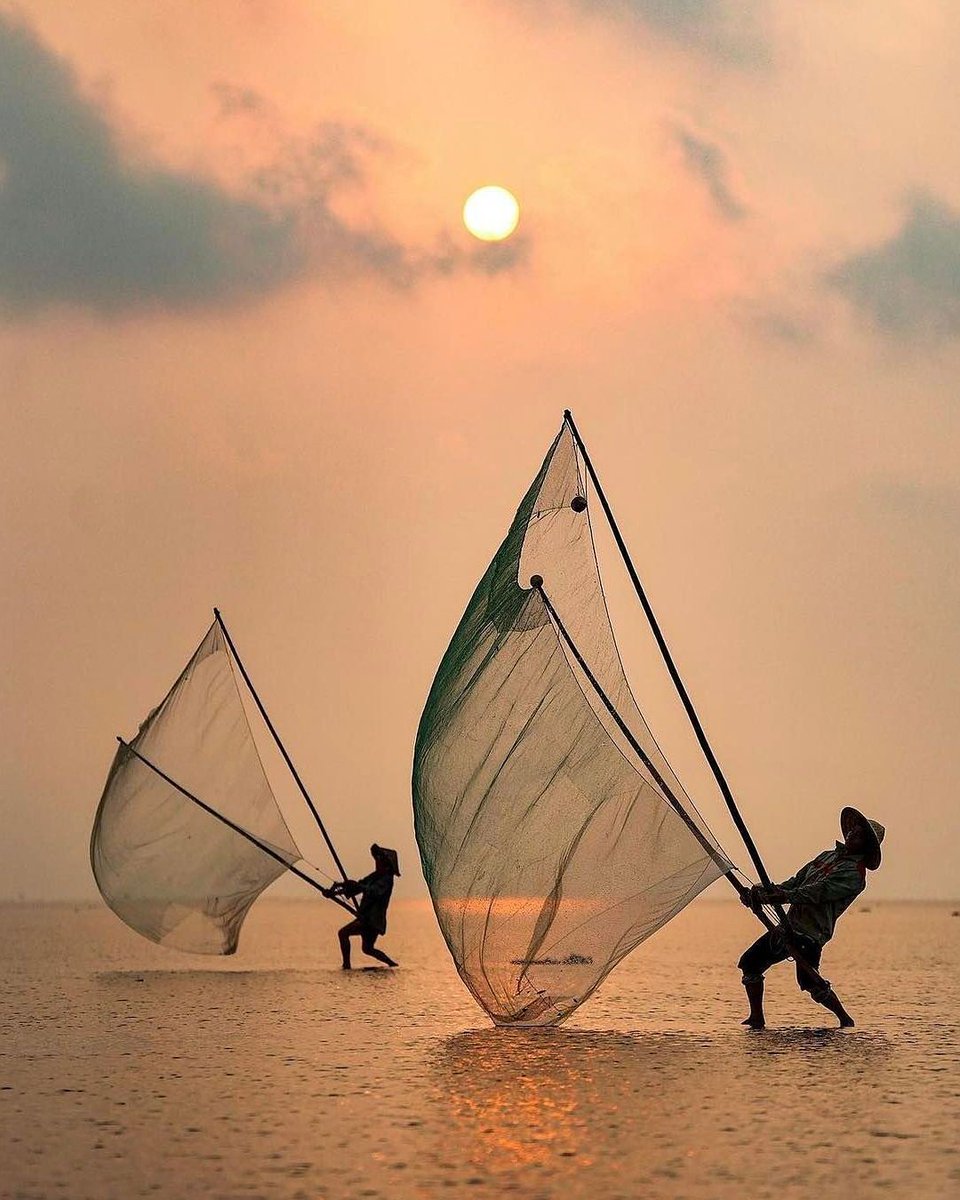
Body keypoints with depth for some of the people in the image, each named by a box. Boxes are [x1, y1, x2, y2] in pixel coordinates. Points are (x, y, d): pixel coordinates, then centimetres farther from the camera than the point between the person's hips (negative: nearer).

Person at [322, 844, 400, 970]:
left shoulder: (386, 880, -12)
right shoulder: (375, 876, 14)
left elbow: (374, 891, -30)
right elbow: (356, 888, 12)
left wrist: (357, 885, -43)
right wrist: (334, 892, 3)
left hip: (373, 918, -10)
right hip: (367, 917, 10)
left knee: (343, 933, -16)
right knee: (368, 949, 20)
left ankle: (346, 965, -14)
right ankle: (392, 964, 27)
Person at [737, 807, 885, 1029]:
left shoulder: (854, 873, -9)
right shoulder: (828, 856, 19)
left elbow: (816, 893, -19)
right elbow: (796, 883, 19)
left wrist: (774, 896, -25)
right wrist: (765, 892, 3)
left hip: (810, 933, -8)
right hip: (790, 925, 8)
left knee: (810, 983, -18)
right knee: (750, 963, 5)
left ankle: (845, 1019, 4)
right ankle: (757, 1019, 14)